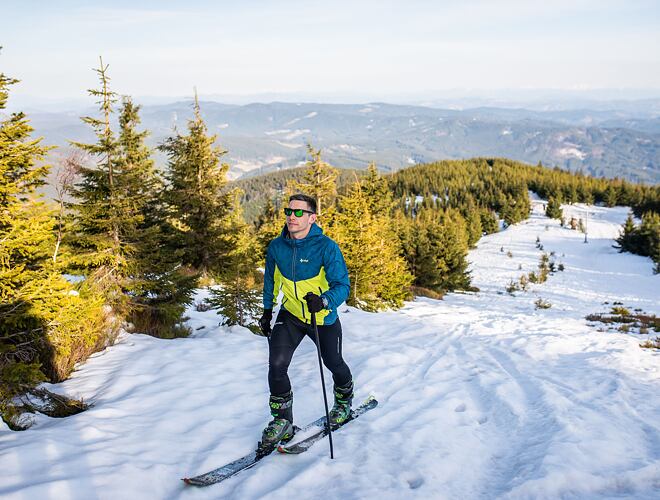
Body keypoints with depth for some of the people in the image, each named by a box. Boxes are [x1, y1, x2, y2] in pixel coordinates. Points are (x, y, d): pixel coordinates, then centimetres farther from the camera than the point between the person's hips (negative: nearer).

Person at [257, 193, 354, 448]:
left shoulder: (326, 247, -23)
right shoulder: (276, 247, -10)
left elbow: (342, 285, -23)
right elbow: (270, 279, 8)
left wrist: (324, 300, -42)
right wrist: (267, 310, 11)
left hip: (324, 318, -2)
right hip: (291, 314, 3)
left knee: (333, 363, 17)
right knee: (276, 364, -14)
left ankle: (344, 401, 49)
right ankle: (282, 420, 4)